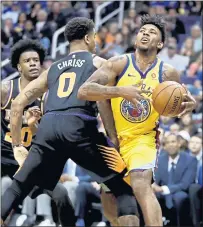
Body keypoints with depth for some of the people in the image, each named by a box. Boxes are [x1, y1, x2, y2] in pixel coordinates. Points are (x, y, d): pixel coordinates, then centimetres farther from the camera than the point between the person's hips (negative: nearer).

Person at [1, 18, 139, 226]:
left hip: (48, 126, 4)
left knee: (17, 188, 14)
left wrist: (17, 145, 26)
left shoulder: (53, 69, 28)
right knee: (124, 187, 7)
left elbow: (18, 103, 24)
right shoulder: (98, 63, 18)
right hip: (79, 126, -4)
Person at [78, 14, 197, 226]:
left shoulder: (168, 73, -8)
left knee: (141, 186, -27)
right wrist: (120, 91, -37)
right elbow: (83, 91, -25)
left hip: (142, 138, -2)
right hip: (112, 138, 2)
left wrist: (188, 105, -16)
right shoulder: (119, 63, -14)